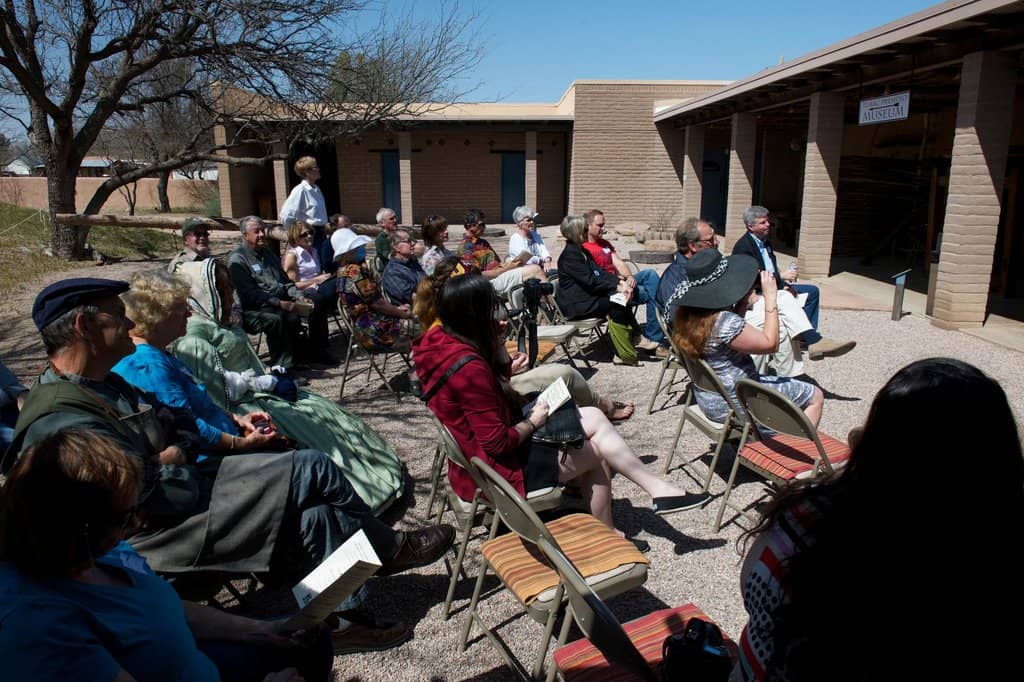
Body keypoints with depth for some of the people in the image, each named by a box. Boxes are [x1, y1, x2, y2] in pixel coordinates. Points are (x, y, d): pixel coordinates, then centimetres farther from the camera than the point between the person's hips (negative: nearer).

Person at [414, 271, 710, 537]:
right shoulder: (469, 368, -31)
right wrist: (532, 422, -10)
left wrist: (496, 345, -6)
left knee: (594, 418, 9)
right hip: (501, 467, -9)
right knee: (597, 450, 8)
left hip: (478, 451, 9)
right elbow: (498, 443, -28)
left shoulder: (441, 339, -2)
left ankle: (656, 487, 17)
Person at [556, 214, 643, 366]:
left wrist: (621, 282, -4)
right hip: (574, 304, -9)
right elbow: (590, 281, -21)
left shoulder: (581, 250, 16)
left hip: (586, 295, 9)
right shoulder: (570, 254, -16)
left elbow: (599, 271, 11)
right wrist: (617, 288, -19)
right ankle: (625, 354, -17)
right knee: (614, 305, -21)